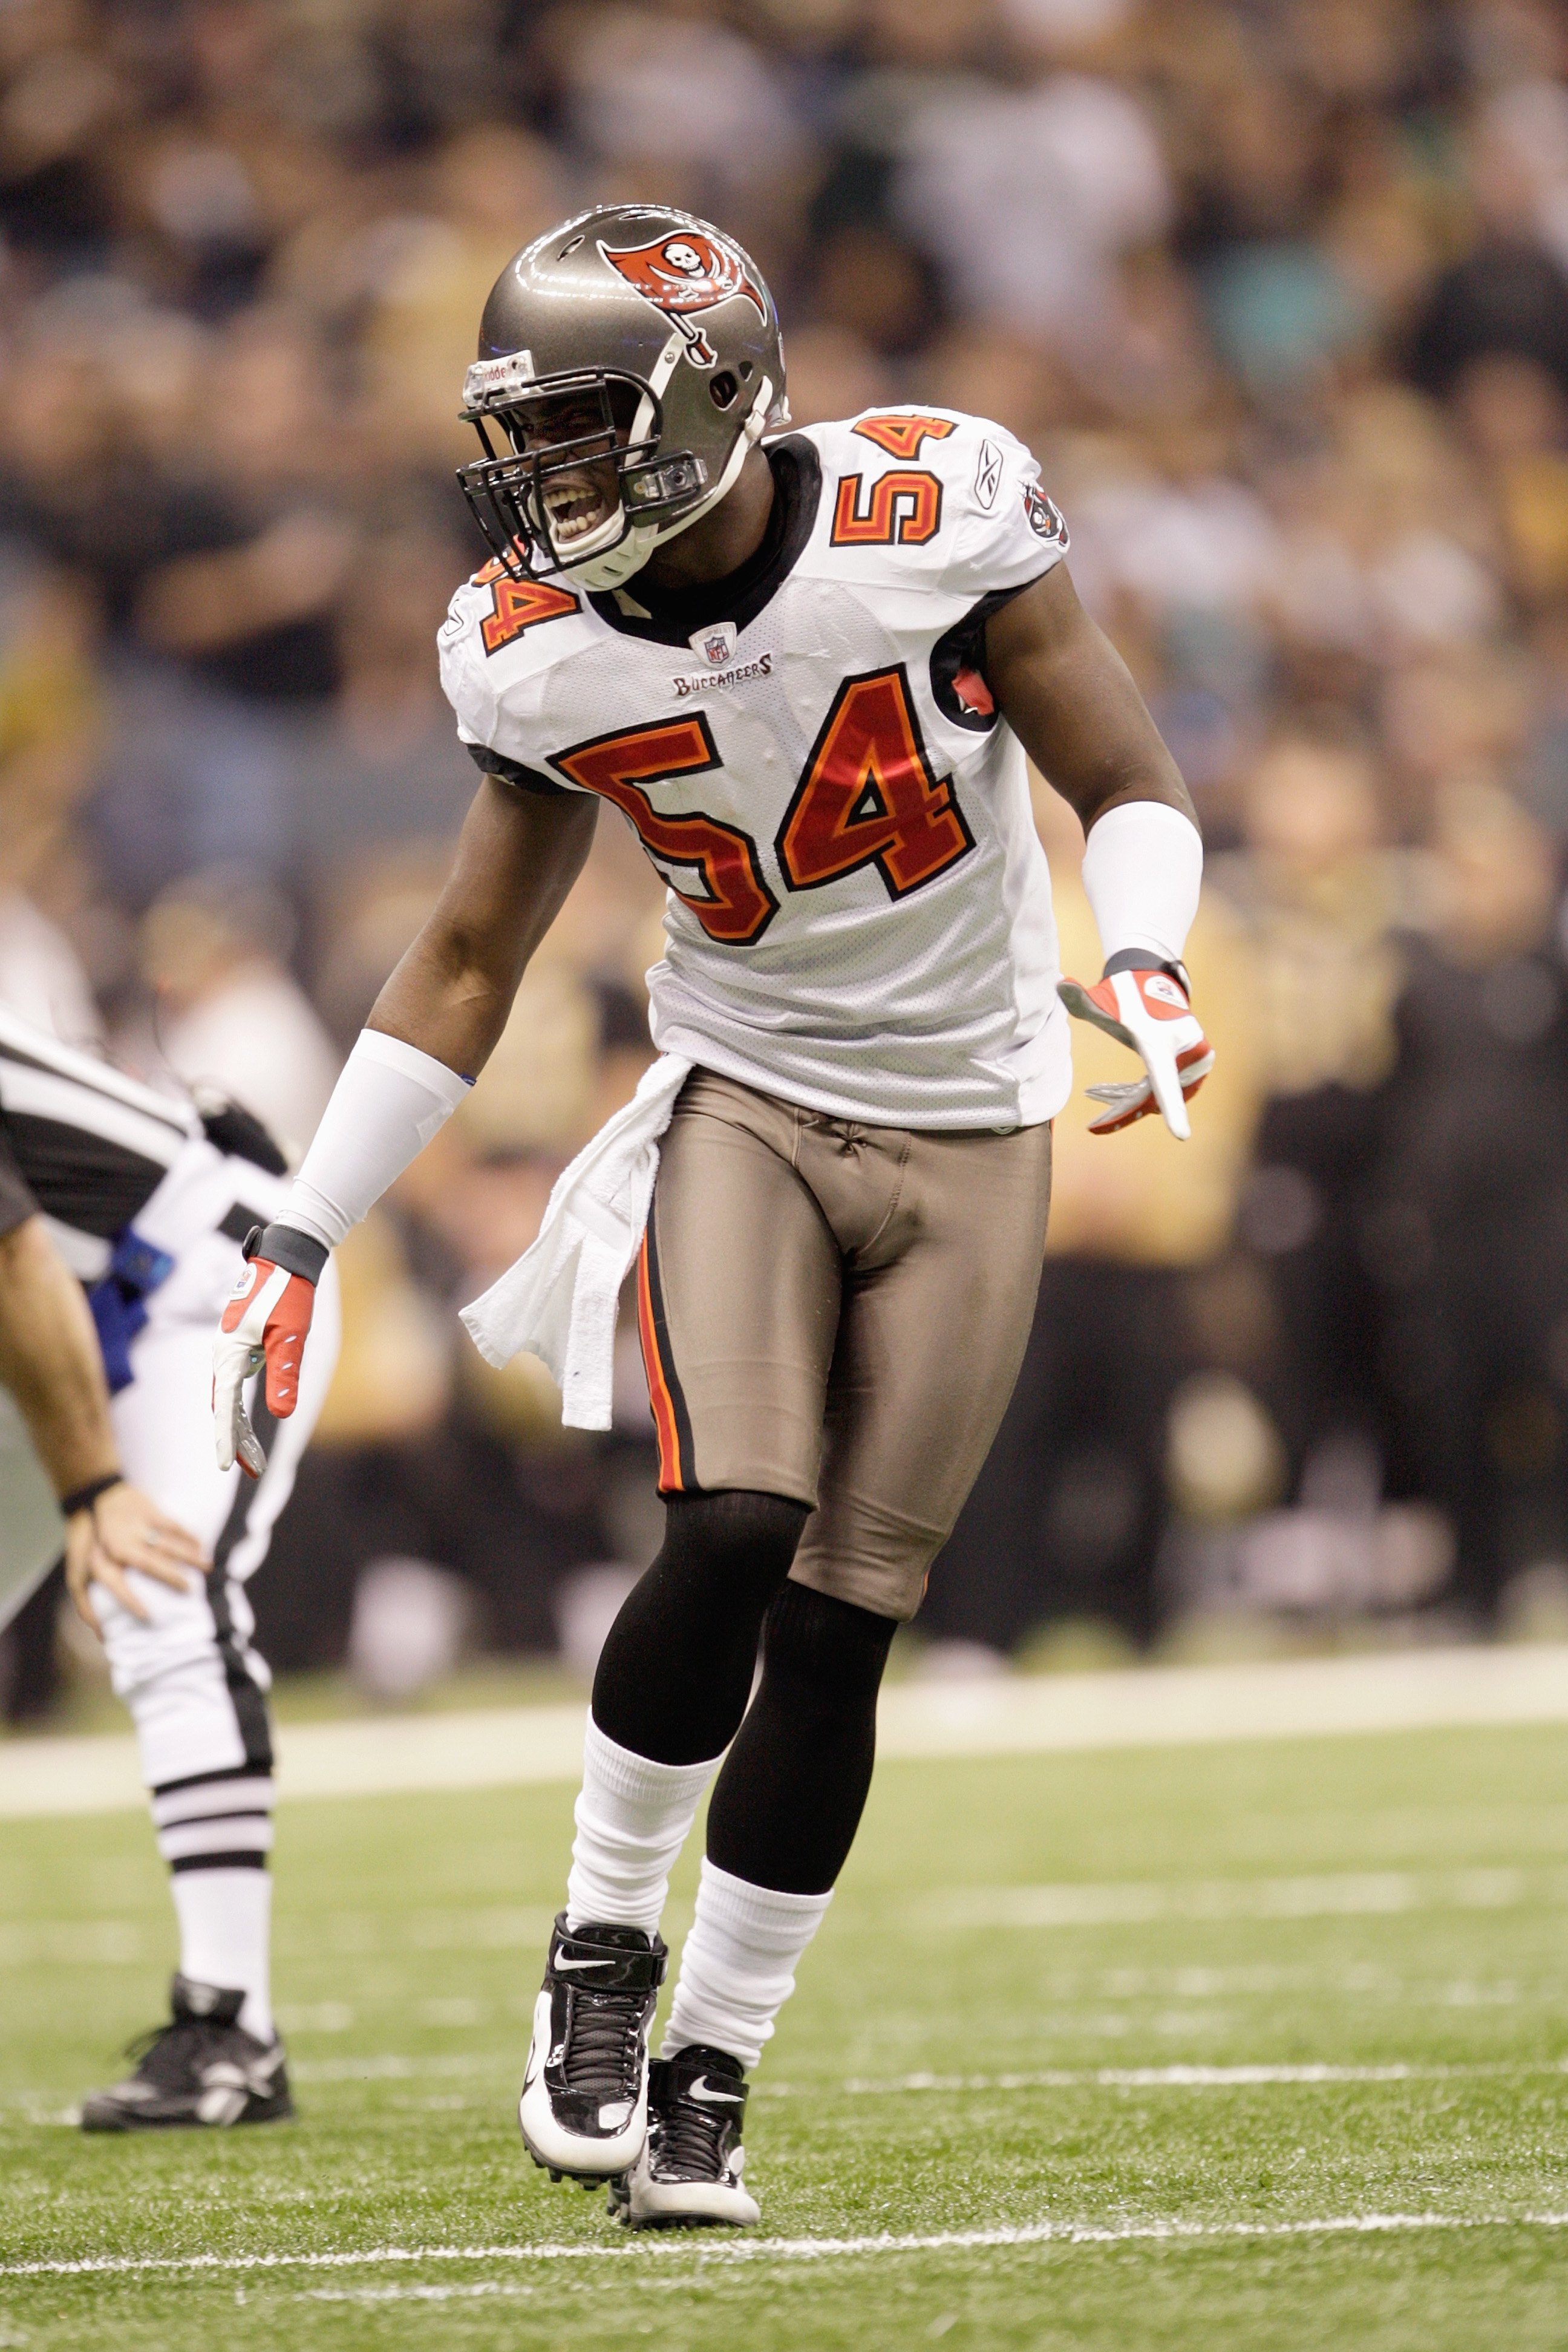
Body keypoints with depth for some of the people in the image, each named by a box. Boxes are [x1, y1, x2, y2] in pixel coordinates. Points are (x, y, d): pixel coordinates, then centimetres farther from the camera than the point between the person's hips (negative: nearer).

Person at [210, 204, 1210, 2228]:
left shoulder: (932, 522, -16)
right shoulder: (545, 653, -6)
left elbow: (1130, 787, -5)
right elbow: (466, 966, 5)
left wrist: (1140, 968, -26)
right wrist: (296, 1243, 4)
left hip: (968, 1134, -1)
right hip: (749, 1099, 1)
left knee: (841, 1626, -3)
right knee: (734, 1538, -20)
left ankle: (709, 2072, 8)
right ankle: (603, 1948, 2)